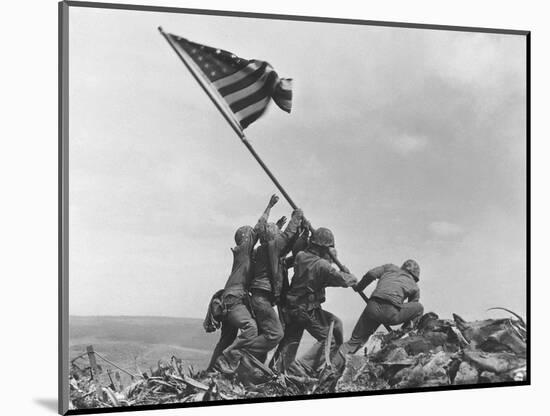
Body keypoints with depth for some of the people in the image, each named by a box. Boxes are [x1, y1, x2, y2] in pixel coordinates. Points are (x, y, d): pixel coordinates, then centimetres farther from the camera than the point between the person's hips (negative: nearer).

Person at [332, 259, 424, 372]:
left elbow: (371, 274, 11)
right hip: (391, 313, -2)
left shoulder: (390, 268, 28)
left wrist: (358, 287, 26)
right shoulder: (415, 287, 25)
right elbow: (410, 312, 30)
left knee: (355, 340, 16)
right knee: (419, 308, 24)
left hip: (373, 307, 2)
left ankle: (333, 366, 0)